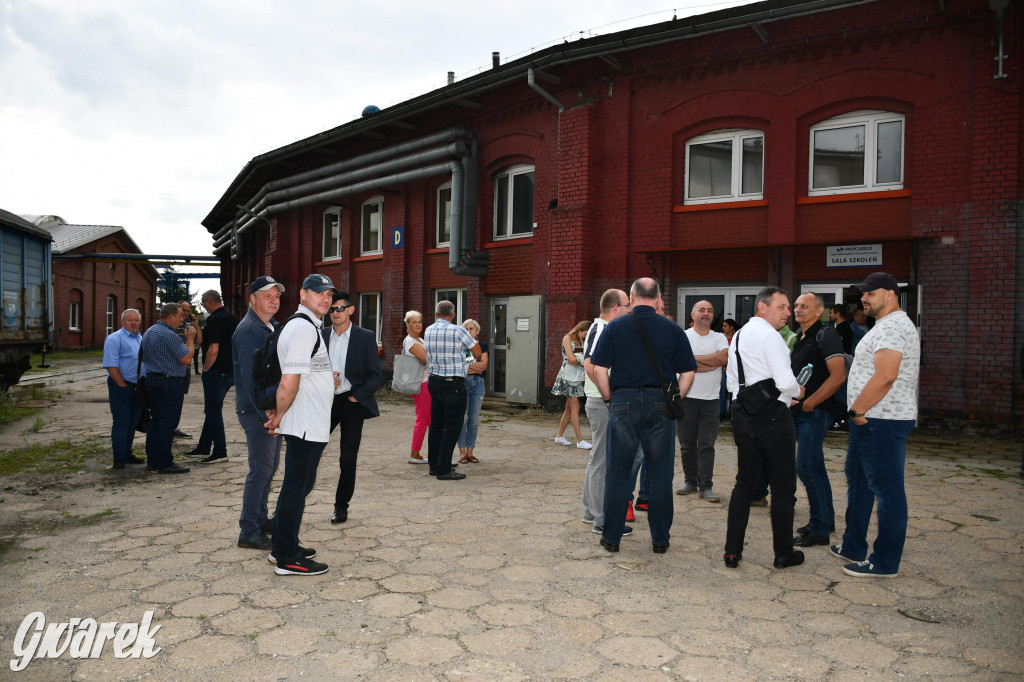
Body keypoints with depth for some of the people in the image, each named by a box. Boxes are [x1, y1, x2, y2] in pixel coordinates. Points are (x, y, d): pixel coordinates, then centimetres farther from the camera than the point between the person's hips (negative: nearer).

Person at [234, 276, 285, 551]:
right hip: (256, 411, -10)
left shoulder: (272, 327, 15)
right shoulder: (249, 330, -15)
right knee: (261, 470, -7)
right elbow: (249, 376, -21)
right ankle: (248, 533, 1)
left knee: (270, 466, 16)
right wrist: (266, 413, -23)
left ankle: (260, 519, 29)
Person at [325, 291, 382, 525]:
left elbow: (375, 375, -2)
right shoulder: (320, 336, 8)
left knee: (348, 459, 4)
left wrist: (356, 397, -10)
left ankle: (341, 506, 17)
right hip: (325, 401, 2)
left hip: (352, 402, -2)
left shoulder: (366, 337, -1)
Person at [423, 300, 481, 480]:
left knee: (436, 424, 14)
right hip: (453, 384, -7)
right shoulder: (458, 331, -12)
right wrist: (474, 338, 18)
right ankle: (443, 470, -2)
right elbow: (478, 354, -3)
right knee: (452, 426, -2)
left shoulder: (428, 331, 7)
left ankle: (434, 465, 20)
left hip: (434, 381, 7)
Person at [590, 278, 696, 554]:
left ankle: (611, 537, 15)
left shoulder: (614, 327, 0)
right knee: (660, 475, 9)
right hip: (660, 404, 1)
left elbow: (599, 369, -4)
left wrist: (610, 399, 7)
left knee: (618, 474, 8)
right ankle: (660, 539, 18)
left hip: (623, 404, 0)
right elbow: (688, 372, 2)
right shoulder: (673, 330, 2)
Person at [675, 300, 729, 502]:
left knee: (707, 445, -1)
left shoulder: (719, 338, 10)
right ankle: (690, 481, 21)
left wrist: (696, 358, -11)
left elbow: (725, 357, -11)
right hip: (687, 397, -1)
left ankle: (705, 487, 2)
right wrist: (713, 363, -9)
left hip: (711, 399, 1)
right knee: (687, 444, 7)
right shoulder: (683, 337, 2)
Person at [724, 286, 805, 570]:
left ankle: (732, 551, 14)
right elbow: (785, 381, -20)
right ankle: (784, 553, 15)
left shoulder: (738, 336, 16)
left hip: (742, 412, 8)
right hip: (771, 416, -8)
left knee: (744, 483, 12)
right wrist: (798, 392, 4)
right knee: (782, 486, 5)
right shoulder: (768, 334, -12)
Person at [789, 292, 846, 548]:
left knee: (806, 467, -10)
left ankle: (819, 530, 0)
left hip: (815, 412, -9)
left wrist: (809, 403, -18)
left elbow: (838, 376, -21)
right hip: (800, 411, 9)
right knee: (815, 468, 16)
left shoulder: (826, 335, -11)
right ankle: (826, 520, 28)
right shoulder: (800, 339, 16)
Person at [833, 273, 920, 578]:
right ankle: (853, 546, 30)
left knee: (887, 489, -3)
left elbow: (885, 376, -26)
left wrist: (857, 410, -17)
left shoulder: (892, 327, -16)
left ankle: (886, 562, 5)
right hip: (872, 420, 12)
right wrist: (859, 413, 18)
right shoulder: (887, 325, 20)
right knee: (858, 481, 19)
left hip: (882, 421, -12)